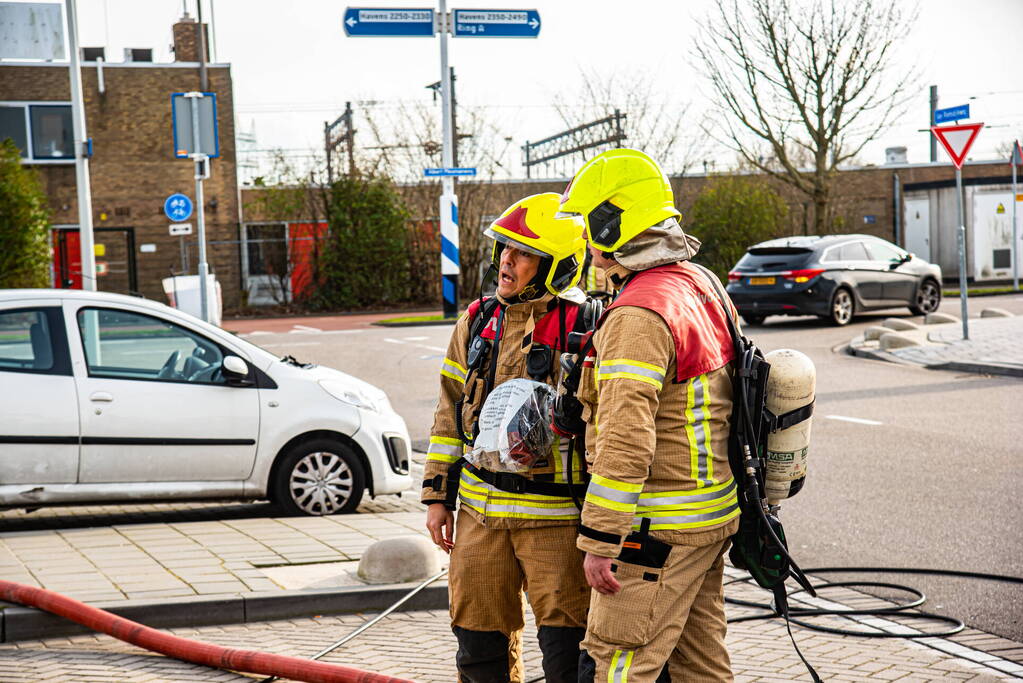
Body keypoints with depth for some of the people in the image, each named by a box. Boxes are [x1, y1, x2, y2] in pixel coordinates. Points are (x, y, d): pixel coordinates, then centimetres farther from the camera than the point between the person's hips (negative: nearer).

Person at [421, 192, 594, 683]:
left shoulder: (582, 330, -10)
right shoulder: (477, 323, 9)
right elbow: (450, 415, 14)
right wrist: (437, 495, 12)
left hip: (555, 516, -5)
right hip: (479, 513, 6)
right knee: (479, 644, 14)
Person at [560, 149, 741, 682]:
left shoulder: (639, 314, -21)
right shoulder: (698, 283, 10)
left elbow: (627, 440, -25)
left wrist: (599, 540, -22)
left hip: (661, 527, -10)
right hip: (714, 511, 10)